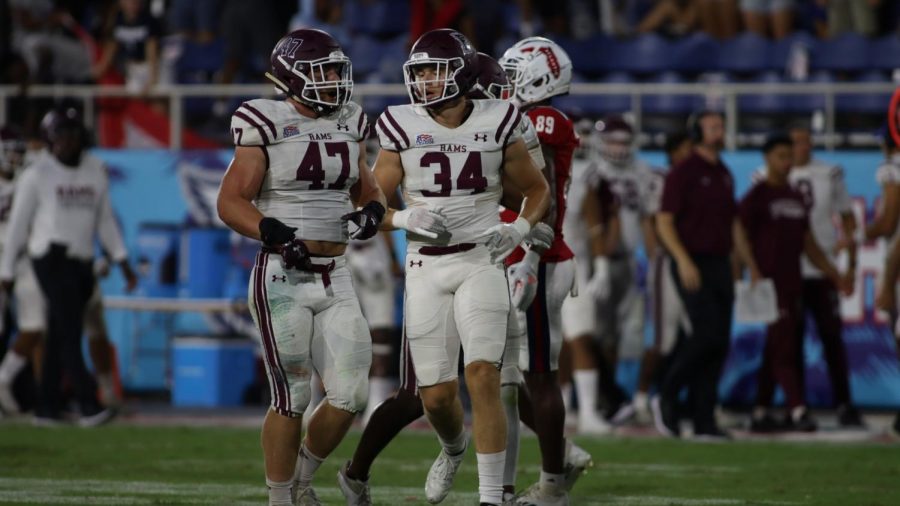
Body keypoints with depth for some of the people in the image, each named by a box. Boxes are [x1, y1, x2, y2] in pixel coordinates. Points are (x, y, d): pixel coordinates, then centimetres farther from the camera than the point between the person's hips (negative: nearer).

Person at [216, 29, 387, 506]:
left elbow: (366, 188, 23)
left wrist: (371, 211, 0)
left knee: (350, 395, 0)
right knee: (291, 397, -3)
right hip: (283, 276, -6)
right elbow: (231, 201, -10)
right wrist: (273, 232, -26)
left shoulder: (348, 125, 10)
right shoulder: (266, 126, -8)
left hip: (335, 278, 6)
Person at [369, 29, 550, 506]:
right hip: (426, 266, 1)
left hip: (480, 263, -1)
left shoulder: (496, 125, -2)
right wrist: (406, 219, -17)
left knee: (483, 378, -17)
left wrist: (519, 229, -8)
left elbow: (537, 189, 12)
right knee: (437, 395, 3)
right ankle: (454, 448, 40)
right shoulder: (402, 129, -1)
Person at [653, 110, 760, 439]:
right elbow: (664, 221, -11)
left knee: (719, 344, 3)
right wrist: (683, 259, -22)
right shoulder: (683, 173, -6)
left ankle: (704, 420, 5)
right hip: (693, 266, -7)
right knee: (707, 335, -17)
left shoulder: (724, 175, 17)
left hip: (720, 266, 7)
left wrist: (751, 265, 21)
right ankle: (666, 399, -1)